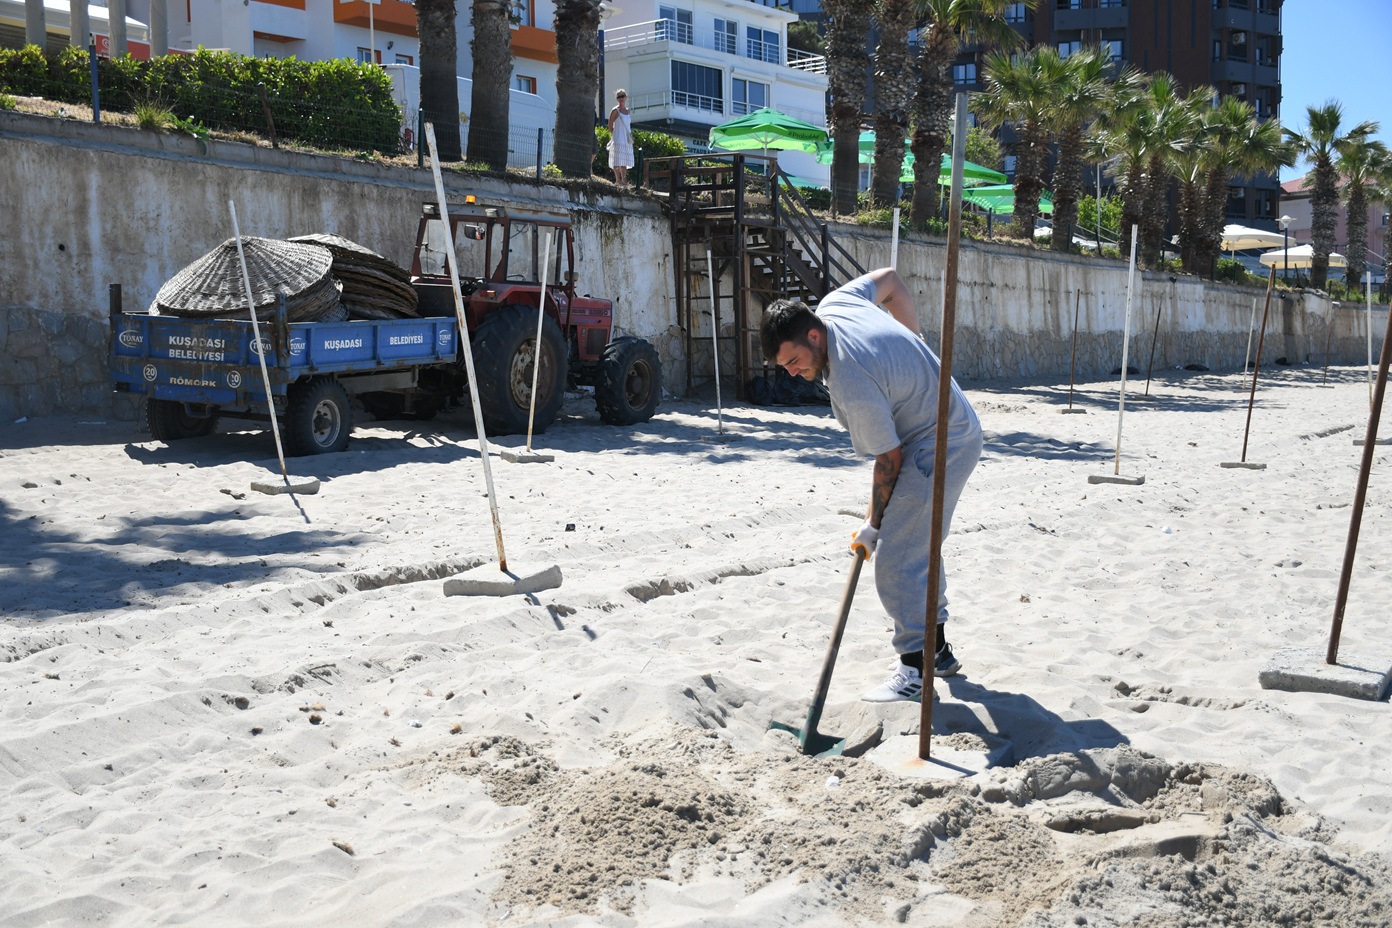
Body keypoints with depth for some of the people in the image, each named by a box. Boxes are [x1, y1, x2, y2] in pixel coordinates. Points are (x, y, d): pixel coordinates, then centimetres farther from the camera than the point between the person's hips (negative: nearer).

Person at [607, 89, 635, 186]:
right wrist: (613, 136, -4)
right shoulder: (615, 111, -6)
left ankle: (624, 181, 16)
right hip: (618, 139, -6)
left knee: (625, 160, 10)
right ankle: (618, 180, -4)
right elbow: (610, 125, -3)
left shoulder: (628, 111, 12)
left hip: (627, 139, 6)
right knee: (617, 161, -6)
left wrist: (630, 136, 11)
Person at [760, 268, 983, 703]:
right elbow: (889, 279, 13)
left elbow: (888, 460, -21)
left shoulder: (852, 387, -31)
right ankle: (937, 650, 29)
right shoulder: (835, 303, -6)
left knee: (895, 560, -11)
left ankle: (914, 669, -4)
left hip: (938, 448, -11)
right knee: (919, 547, 19)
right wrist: (914, 342, 21)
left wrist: (873, 525, -8)